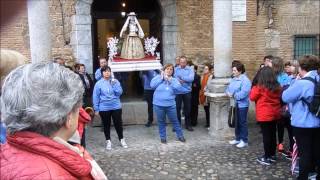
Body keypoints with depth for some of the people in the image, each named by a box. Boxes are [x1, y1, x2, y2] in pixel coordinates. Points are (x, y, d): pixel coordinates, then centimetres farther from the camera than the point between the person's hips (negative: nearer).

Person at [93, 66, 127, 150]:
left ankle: (122, 139, 26)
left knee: (118, 123, 8)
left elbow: (119, 93, -6)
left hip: (116, 107, 1)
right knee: (106, 125, 10)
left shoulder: (115, 81, -1)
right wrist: (96, 109, -4)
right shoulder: (98, 83, -6)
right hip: (104, 108, -1)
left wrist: (114, 85, -17)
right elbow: (96, 97, -4)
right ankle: (108, 141, 26)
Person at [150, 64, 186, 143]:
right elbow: (152, 85, -11)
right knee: (161, 122, 10)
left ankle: (180, 135, 24)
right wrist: (161, 78, -9)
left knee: (174, 121, 9)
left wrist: (170, 80, -11)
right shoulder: (158, 77, 3)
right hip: (158, 104, -1)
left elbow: (178, 87, -11)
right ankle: (163, 137, 24)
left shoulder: (174, 80, 6)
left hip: (170, 105, 1)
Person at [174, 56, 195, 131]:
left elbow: (191, 78, -14)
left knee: (187, 109, 8)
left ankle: (188, 124, 22)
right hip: (178, 92, 0)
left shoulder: (190, 69, 1)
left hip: (187, 92, 0)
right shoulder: (176, 69, 3)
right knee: (177, 108, 4)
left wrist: (181, 77, -12)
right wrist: (185, 80, -20)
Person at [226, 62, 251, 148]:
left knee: (242, 122, 1)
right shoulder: (233, 79, 12)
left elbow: (243, 93, -25)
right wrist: (228, 93, -7)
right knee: (236, 122, 16)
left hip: (242, 105, -8)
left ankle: (244, 141, 12)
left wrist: (234, 95, -17)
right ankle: (238, 138, 29)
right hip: (234, 104, 8)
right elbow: (228, 88, 15)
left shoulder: (245, 80, -16)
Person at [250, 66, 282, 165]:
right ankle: (272, 155, 25)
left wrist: (254, 88, 8)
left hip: (264, 115, -6)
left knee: (266, 135, 0)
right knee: (273, 134, 14)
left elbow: (252, 97, -3)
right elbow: (279, 98, 15)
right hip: (275, 114, 6)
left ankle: (267, 158, 7)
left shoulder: (260, 87, -15)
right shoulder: (277, 87, 2)